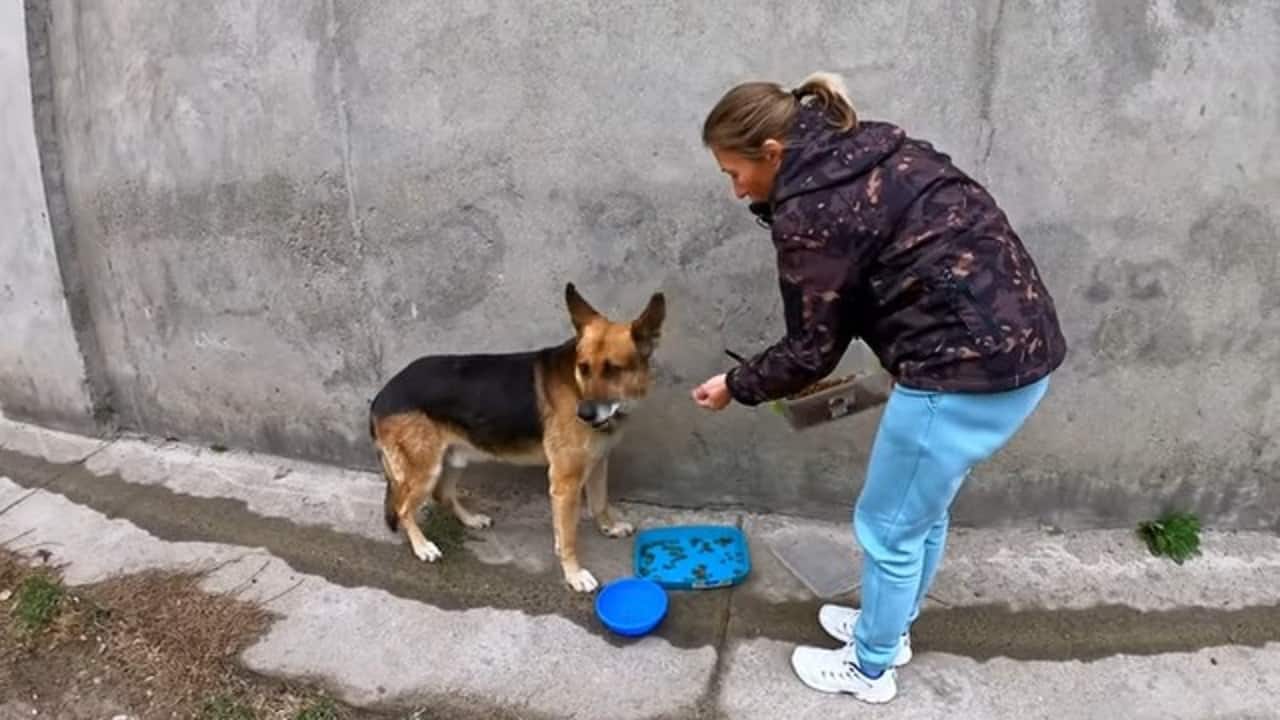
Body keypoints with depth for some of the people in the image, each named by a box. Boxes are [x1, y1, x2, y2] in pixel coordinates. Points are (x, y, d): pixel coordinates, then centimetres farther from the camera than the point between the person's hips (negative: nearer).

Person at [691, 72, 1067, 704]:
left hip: (966, 369, -10)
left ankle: (870, 670, 35)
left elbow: (811, 349, -7)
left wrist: (735, 386, 8)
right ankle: (890, 627, 47)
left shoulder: (808, 211, -15)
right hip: (1021, 343, 10)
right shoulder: (868, 149, 12)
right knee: (924, 509, 25)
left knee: (888, 526, 11)